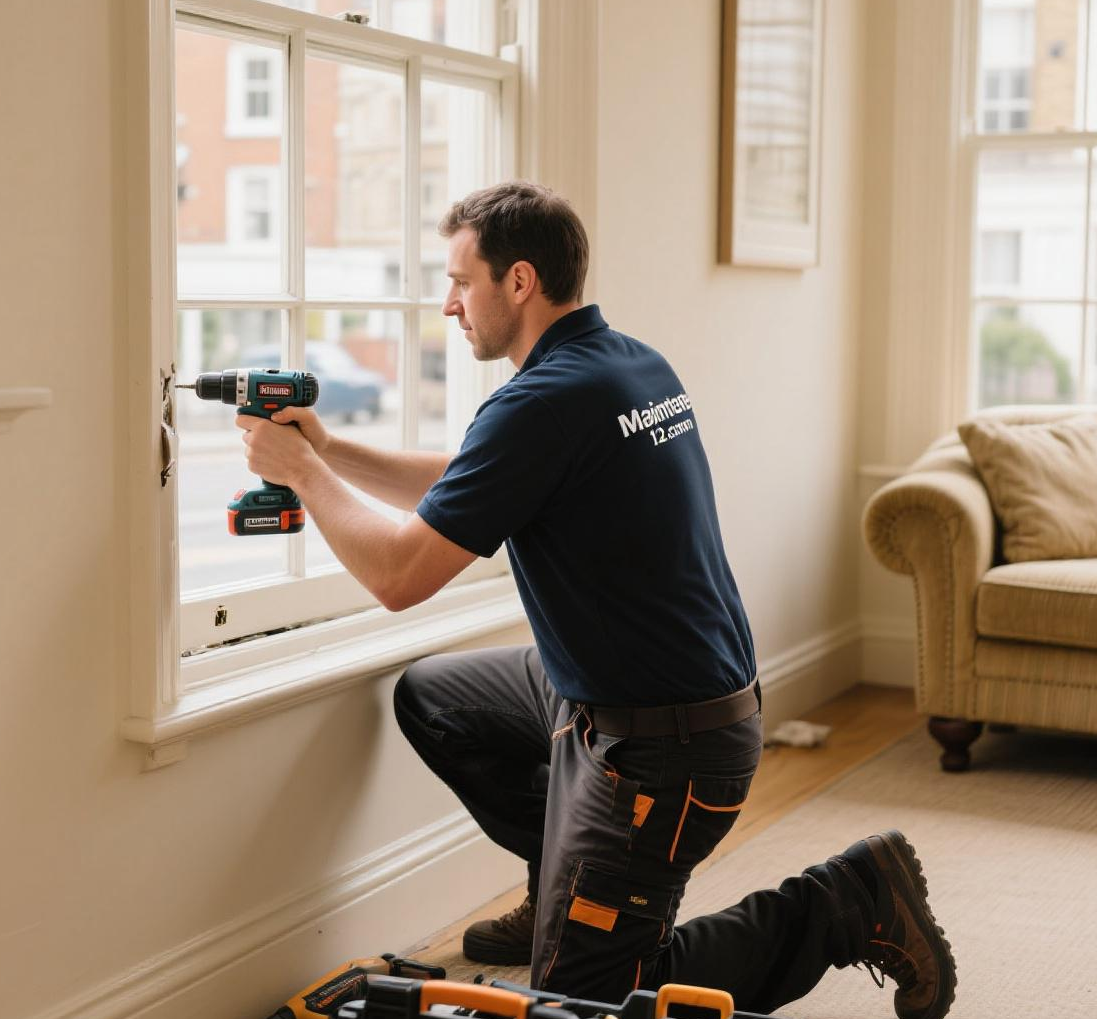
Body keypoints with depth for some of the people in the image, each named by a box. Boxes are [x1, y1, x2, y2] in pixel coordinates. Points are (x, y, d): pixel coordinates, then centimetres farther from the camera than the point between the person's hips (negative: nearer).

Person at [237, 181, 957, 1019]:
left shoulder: (546, 402, -24)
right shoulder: (638, 365, 7)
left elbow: (400, 576, -21)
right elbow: (461, 491, 18)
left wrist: (300, 471, -7)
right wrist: (327, 449, 11)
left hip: (662, 745, -10)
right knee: (431, 697, 17)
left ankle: (847, 903, 2)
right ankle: (567, 891, 24)